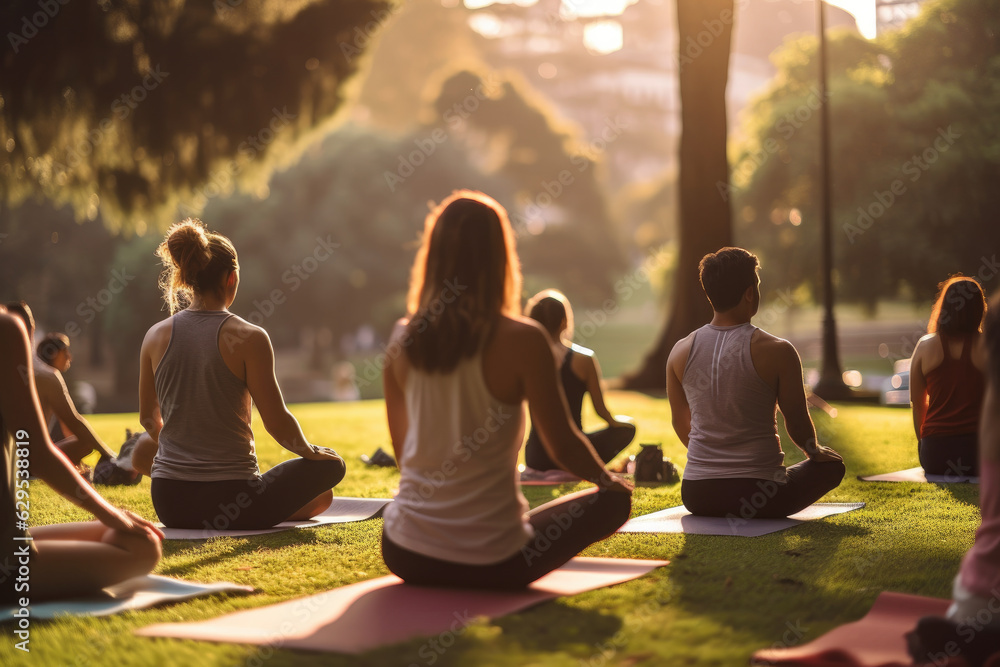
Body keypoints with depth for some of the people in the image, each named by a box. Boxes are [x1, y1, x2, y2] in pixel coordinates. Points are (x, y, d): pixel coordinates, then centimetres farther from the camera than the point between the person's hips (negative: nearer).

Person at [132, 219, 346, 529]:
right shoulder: (248, 337, -13)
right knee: (329, 465, 18)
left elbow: (148, 417, 12)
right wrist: (310, 451, 10)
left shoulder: (156, 335, 0)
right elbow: (277, 422, -10)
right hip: (232, 504, -4)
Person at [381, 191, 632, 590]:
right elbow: (563, 446, -9)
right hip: (489, 565, -6)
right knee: (614, 500, 15)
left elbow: (402, 450, 8)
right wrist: (608, 479, 13)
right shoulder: (521, 340, -17)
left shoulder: (404, 340, -3)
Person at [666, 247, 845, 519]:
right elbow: (797, 423, -3)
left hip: (696, 496, 6)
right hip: (759, 496, -6)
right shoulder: (777, 352, -15)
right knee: (832, 465, 22)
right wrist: (815, 452, 19)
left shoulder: (680, 352, -3)